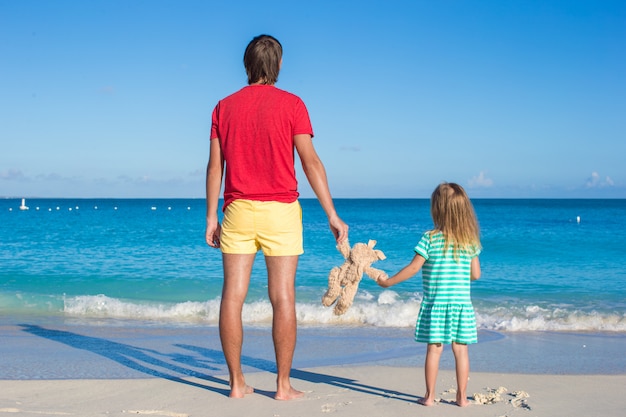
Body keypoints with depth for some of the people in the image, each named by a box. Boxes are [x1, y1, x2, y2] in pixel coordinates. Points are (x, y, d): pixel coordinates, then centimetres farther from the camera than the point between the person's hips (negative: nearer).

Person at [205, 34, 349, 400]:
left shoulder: (225, 107, 8)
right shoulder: (291, 104, -3)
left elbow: (215, 166, 6)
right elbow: (311, 162, -8)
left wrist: (211, 217, 11)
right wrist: (332, 215, -5)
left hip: (237, 209, 3)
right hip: (279, 211, -3)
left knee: (233, 297, 5)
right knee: (283, 298, 2)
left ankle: (237, 383, 10)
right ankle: (284, 384, 6)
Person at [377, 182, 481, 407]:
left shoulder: (430, 238, -10)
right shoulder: (471, 240, 1)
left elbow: (413, 268, -10)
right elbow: (476, 274, 5)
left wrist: (388, 282, 0)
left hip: (435, 302, -2)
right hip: (462, 303, 3)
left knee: (434, 349, 3)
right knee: (460, 350, 7)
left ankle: (430, 396, 9)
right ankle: (462, 396, 13)